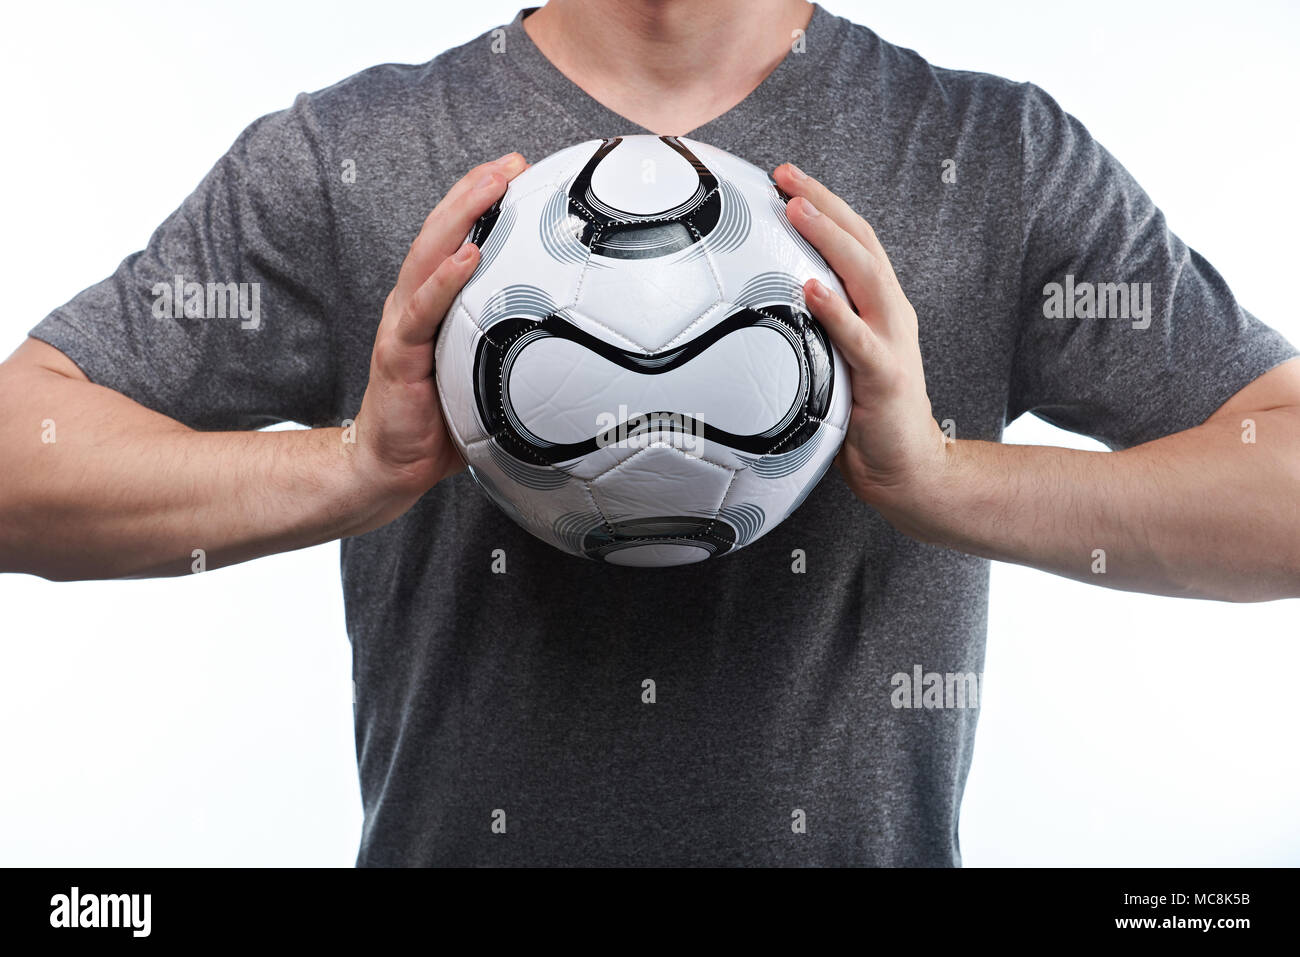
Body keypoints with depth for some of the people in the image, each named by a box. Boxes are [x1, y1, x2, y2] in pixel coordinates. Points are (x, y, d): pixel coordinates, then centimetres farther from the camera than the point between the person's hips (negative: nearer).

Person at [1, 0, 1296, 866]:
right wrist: (352, 469, -24)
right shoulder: (336, 166, -5)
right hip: (452, 832, 0)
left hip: (867, 832, 1)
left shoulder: (1010, 162, -5)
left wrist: (946, 477, -24)